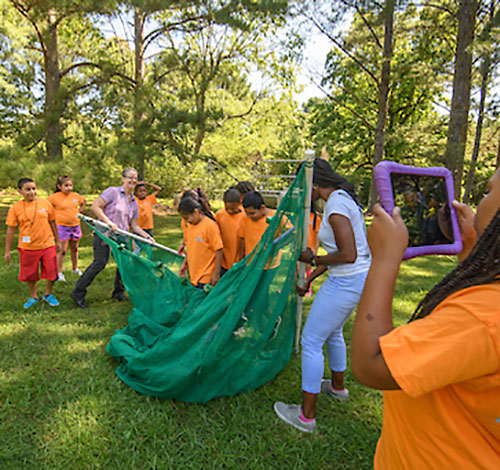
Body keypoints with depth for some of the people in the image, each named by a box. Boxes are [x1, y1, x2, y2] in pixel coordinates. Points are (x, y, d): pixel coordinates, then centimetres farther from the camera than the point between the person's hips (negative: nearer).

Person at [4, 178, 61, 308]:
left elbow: (52, 223, 9)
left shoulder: (45, 203, -1)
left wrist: (57, 241, 14)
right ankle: (33, 297, 35)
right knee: (30, 275, 12)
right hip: (27, 247, 0)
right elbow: (11, 229, 1)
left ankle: (48, 294, 30)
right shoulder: (15, 208, -4)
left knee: (51, 272, 6)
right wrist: (7, 251, 2)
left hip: (47, 245, 1)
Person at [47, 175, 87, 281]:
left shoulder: (75, 195, 3)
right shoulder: (54, 197, -10)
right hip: (62, 226, -5)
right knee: (62, 250, -4)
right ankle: (59, 273, 6)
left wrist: (80, 210, 10)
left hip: (75, 225, 5)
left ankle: (75, 268, 33)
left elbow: (84, 201, 22)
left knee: (74, 249, 17)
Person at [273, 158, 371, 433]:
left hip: (346, 283, -10)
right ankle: (337, 387, 51)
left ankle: (306, 416, 14)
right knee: (332, 332, 28)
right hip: (358, 279, 10)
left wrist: (313, 259, -11)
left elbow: (348, 255, -27)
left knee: (311, 341, 0)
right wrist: (310, 279, 18)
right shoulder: (342, 198, 11)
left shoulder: (336, 205, -20)